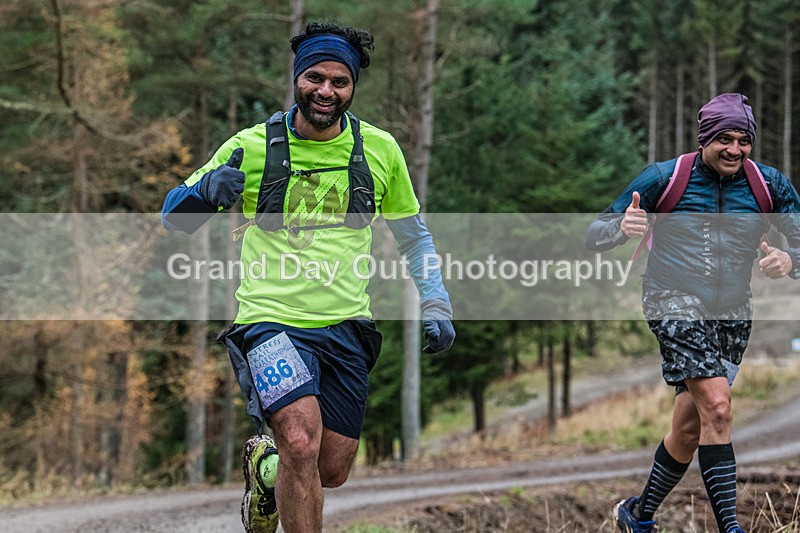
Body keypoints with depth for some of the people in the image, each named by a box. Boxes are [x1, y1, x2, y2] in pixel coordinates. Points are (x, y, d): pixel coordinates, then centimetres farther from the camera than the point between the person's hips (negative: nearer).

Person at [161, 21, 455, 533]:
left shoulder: (380, 150, 3)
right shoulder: (252, 147, -5)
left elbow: (412, 235, 18)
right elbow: (175, 217, 1)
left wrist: (436, 305, 6)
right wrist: (205, 190, -21)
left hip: (346, 328, 4)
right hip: (272, 320, -3)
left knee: (332, 471, 8)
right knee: (301, 444, -25)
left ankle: (265, 464, 41)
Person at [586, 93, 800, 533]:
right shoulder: (663, 178, -8)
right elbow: (595, 236, -5)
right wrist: (621, 227, -29)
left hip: (732, 314, 4)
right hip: (674, 303, -4)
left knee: (690, 428, 9)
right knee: (716, 406, -22)